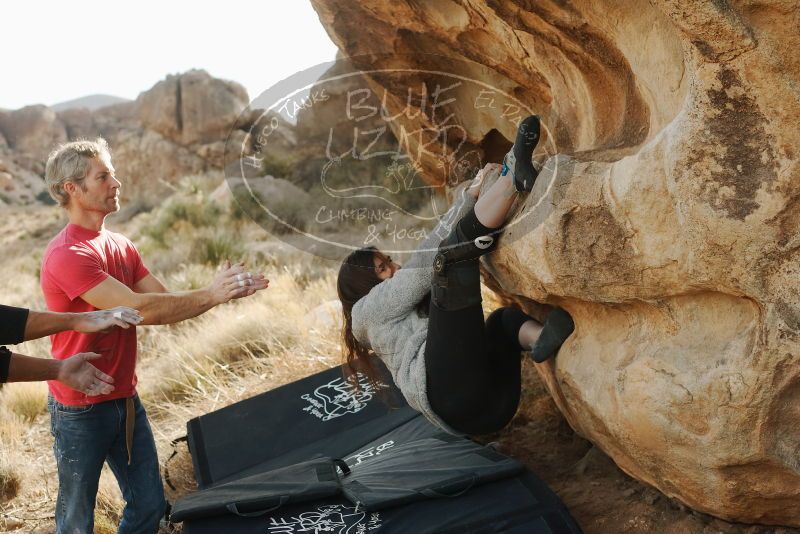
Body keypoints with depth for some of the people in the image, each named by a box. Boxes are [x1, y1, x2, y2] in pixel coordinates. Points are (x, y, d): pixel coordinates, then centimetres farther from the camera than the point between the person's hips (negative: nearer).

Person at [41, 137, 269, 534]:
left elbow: (167, 305, 0)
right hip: (82, 409, -7)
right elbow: (141, 309, -27)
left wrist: (222, 290, -14)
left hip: (125, 399, 8)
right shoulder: (67, 255, -20)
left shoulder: (121, 246, 7)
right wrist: (210, 295, -22)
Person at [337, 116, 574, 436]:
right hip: (451, 395, -7)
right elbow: (424, 261, 8)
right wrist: (469, 197, 7)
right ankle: (514, 176, -13)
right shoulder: (368, 310, 17)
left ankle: (541, 338, -15)